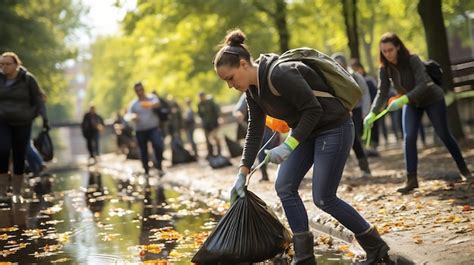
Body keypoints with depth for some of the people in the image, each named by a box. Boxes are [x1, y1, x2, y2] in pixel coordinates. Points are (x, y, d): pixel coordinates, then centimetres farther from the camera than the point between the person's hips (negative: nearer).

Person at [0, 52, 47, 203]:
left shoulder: (28, 79, -4)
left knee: (19, 157, 0)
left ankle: (17, 193, 11)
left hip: (22, 124, 0)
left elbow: (38, 101, 4)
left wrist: (30, 116, -3)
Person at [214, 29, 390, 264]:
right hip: (305, 130, 9)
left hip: (334, 128, -9)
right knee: (284, 187, -1)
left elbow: (314, 110, -26)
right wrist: (242, 174, 4)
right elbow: (255, 132, 8)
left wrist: (289, 145, -29)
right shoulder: (253, 89, 1)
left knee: (323, 198, -6)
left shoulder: (280, 74, -28)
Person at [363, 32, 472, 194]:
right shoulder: (385, 68, -15)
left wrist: (403, 99, -51)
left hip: (432, 99, -4)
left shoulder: (412, 60, -30)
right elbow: (382, 93, -15)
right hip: (411, 103, 4)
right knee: (408, 138, -11)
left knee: (444, 135, 2)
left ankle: (463, 169, 21)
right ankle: (411, 179, -9)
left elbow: (422, 84, -39)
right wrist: (372, 114, -28)